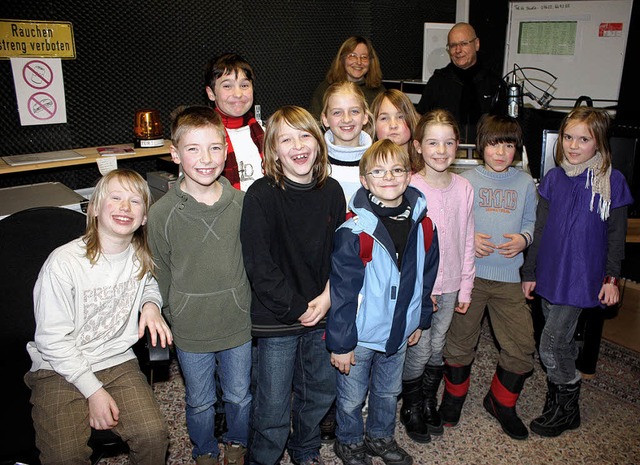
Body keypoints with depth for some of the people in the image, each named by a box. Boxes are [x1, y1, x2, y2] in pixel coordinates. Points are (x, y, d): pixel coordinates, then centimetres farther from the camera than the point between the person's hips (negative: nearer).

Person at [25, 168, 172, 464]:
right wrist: (93, 390, -15)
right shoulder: (63, 262, -16)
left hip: (118, 362, 3)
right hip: (61, 369, -3)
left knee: (154, 434, -18)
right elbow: (53, 340, -13)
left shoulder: (143, 257, -1)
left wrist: (151, 304, -1)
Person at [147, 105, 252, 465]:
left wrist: (246, 307, 5)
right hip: (190, 328, -1)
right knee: (200, 401, 20)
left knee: (239, 395, 22)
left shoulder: (242, 203, -10)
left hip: (238, 324, 1)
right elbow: (161, 273, -3)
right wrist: (174, 317, 1)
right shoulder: (163, 212, -14)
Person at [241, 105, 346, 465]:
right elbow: (259, 266, -17)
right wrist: (296, 308, -16)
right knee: (273, 406, 5)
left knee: (321, 391, 21)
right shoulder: (261, 195, -15)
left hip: (321, 313, 5)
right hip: (276, 318, -5)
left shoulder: (332, 192, 0)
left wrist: (327, 296, -8)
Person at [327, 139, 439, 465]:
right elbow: (342, 291, -18)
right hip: (361, 334, -5)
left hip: (399, 331, 5)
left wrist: (420, 320, 14)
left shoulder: (422, 224, -4)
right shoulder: (354, 232, -22)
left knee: (389, 392, 24)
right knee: (352, 398, 15)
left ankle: (381, 437, 49)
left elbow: (427, 276, 9)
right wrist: (340, 343, -14)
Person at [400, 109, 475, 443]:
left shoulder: (464, 188, 0)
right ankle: (411, 409, 30)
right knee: (419, 351, 6)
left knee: (437, 350, 16)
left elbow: (467, 241, 5)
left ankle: (429, 402, 39)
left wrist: (465, 288, 6)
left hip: (449, 287, 4)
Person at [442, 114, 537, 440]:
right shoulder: (465, 181, 0)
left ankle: (501, 402, 27)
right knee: (460, 341, 8)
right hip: (469, 274, -2)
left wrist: (524, 238, -7)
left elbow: (531, 222, 14)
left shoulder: (525, 183, 7)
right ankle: (454, 395, 34)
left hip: (509, 277, 2)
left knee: (522, 346, 2)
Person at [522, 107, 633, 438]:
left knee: (551, 344, -4)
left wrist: (611, 278, -5)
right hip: (550, 275, 4)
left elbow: (617, 235, -3)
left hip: (581, 279, -4)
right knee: (562, 343, 16)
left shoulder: (612, 181, -7)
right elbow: (540, 229, 6)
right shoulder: (553, 178, 3)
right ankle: (564, 408, 34)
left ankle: (566, 408, 20)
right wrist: (529, 272, 7)